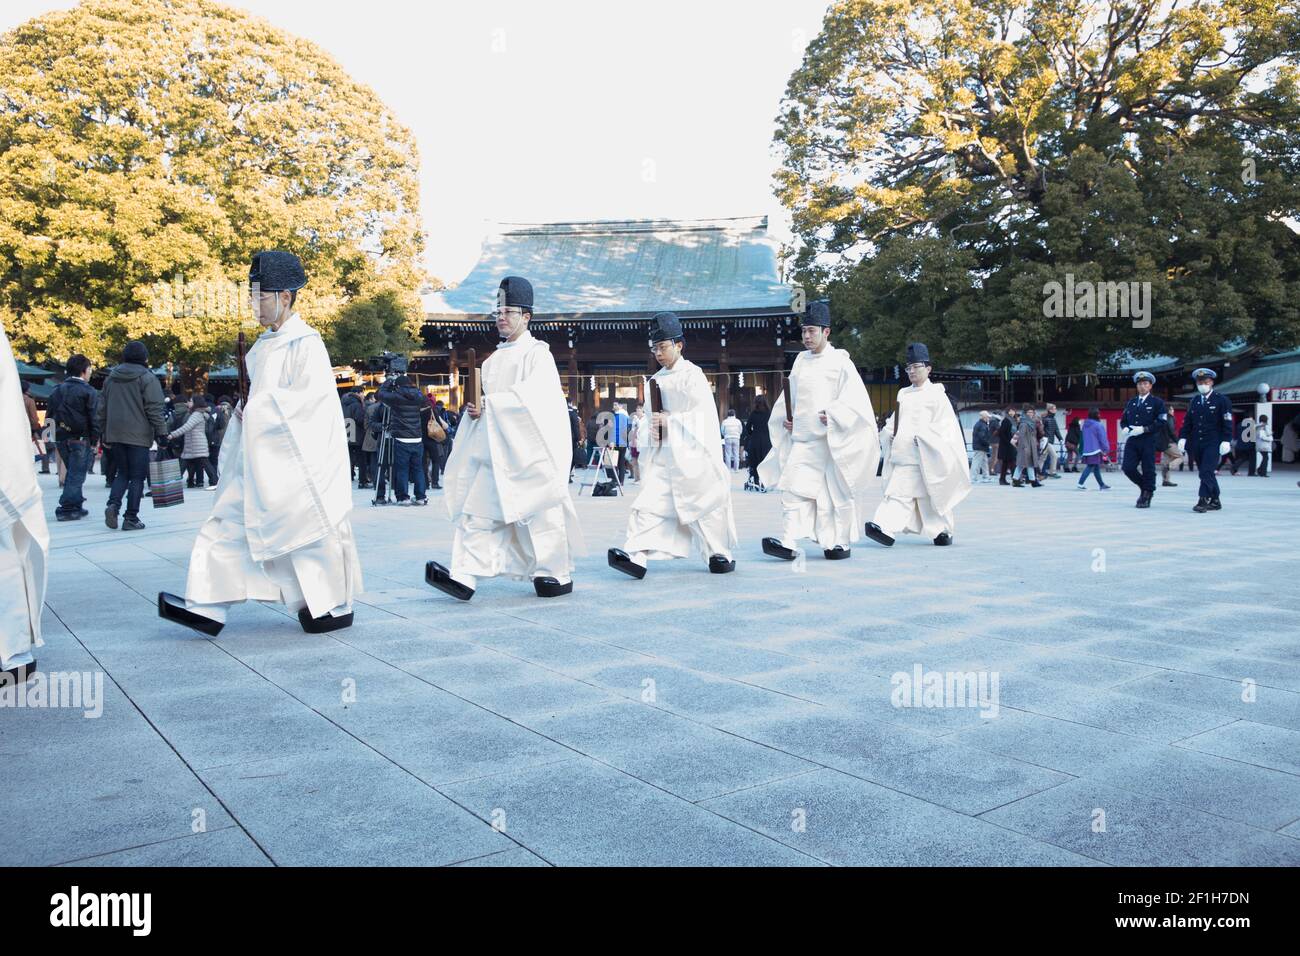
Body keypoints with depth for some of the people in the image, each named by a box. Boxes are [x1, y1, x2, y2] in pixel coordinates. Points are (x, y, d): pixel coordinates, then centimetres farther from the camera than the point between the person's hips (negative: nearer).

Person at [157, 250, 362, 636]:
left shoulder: (305, 342, -12)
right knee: (230, 524, 6)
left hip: (296, 456, -9)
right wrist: (248, 408, 3)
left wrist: (258, 408, -14)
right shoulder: (267, 343, 14)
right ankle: (207, 607, 9)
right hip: (262, 458, 9)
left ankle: (337, 607, 15)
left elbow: (311, 396, -20)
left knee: (312, 529, 1)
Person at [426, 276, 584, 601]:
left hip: (529, 449, -7)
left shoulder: (537, 353, -4)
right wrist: (474, 407, 1)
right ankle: (464, 576, -5)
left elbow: (531, 396, -18)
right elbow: (482, 398, 24)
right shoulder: (494, 359, 20)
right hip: (494, 449, 7)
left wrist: (487, 403, -17)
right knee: (477, 511, -2)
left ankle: (558, 575, 12)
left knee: (541, 512, -1)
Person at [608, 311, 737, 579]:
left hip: (691, 453, -5)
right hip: (663, 454, 6)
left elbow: (704, 414, -12)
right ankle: (636, 555, -15)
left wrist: (669, 421, -16)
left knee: (704, 502, 3)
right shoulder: (657, 379, 14)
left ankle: (719, 554, 19)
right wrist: (654, 429, 0)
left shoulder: (692, 375, -5)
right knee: (650, 502, -7)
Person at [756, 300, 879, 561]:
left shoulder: (840, 361, -4)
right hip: (802, 439, 5)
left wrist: (833, 416, -20)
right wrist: (786, 418, 7)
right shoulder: (801, 360, 12)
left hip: (832, 440, -5)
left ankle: (841, 542, 17)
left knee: (837, 491, 4)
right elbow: (791, 395, 22)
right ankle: (788, 544, -12)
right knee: (792, 488, -7)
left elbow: (855, 399, -9)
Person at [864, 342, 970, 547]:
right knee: (899, 493, -6)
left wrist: (922, 437, -16)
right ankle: (885, 528, -17)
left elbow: (945, 425, -6)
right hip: (903, 456, 5)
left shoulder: (936, 394, -1)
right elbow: (896, 421, 24)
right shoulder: (904, 394, 17)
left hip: (926, 457, -5)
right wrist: (889, 432, 4)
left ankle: (944, 531, 20)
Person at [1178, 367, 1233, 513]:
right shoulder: (1194, 401, 14)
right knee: (1207, 473, 10)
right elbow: (1187, 422, 13)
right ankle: (1214, 501, 19)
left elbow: (1227, 423, -5)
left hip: (1213, 443, -5)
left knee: (1207, 472, -14)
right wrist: (1183, 438, 1)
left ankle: (1203, 501, -16)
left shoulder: (1222, 400, -1)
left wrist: (1226, 441, -13)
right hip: (1196, 443, 5)